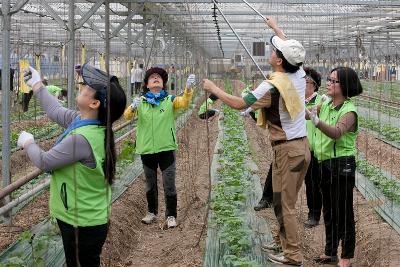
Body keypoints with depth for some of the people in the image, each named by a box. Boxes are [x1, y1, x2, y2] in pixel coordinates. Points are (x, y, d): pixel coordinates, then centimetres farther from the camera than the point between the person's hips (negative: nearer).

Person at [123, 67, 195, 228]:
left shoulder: (170, 100, -1)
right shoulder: (140, 102, 2)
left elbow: (184, 102, -20)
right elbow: (127, 116, -11)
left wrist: (188, 88, -40)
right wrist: (133, 107, -34)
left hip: (166, 148, -2)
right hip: (147, 149, 2)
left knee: (169, 185, 2)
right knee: (150, 185, 16)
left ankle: (171, 215, 14)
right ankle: (152, 212, 32)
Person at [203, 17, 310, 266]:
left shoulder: (272, 86, -21)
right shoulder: (299, 75, 1)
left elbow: (238, 103, -16)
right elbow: (291, 50, 22)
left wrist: (214, 89, -2)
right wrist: (275, 27, 36)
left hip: (287, 150, -8)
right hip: (303, 145, 8)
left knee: (284, 204, 1)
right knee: (287, 200, 20)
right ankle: (283, 240, 33)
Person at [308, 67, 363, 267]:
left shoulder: (349, 111, -16)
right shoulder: (326, 105, 8)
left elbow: (336, 132, -35)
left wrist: (315, 119, -48)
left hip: (342, 164, -8)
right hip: (325, 164, 8)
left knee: (344, 212, 1)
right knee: (329, 211, 17)